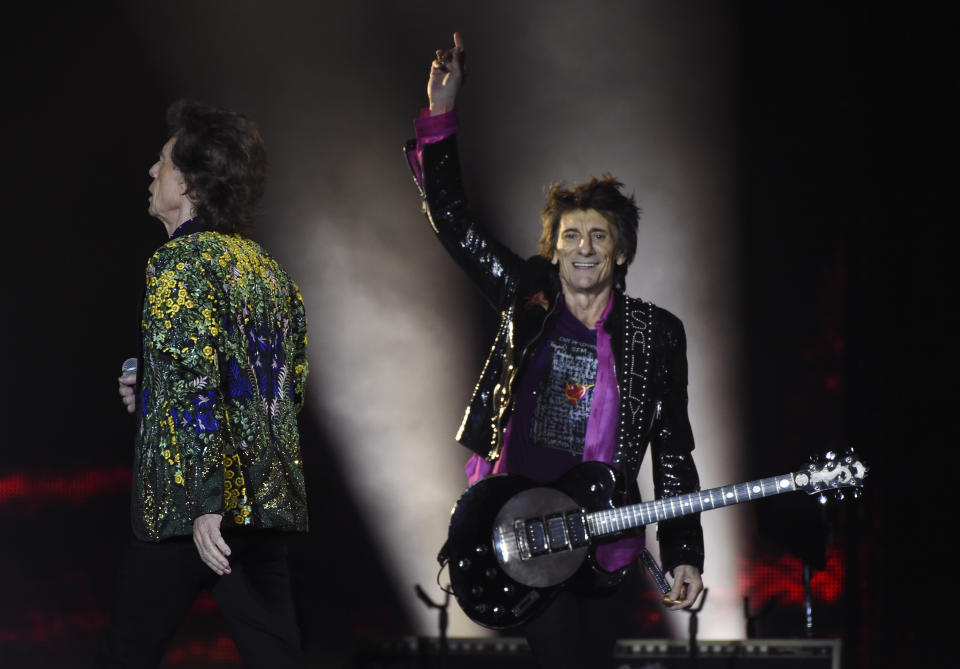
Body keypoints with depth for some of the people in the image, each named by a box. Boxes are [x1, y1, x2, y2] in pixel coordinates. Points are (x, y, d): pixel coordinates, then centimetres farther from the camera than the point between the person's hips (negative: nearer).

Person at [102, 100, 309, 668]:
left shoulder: (180, 263, -9)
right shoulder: (266, 268, 15)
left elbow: (196, 382, -20)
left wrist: (205, 503, -25)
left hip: (189, 501, -7)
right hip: (271, 499, 7)